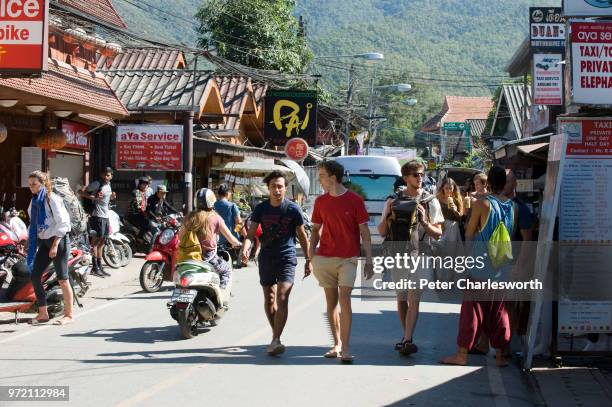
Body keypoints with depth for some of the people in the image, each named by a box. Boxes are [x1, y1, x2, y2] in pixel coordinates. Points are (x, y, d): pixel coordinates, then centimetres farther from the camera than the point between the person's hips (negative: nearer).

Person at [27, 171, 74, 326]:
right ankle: (42, 313, 12)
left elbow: (63, 223, -17)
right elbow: (33, 223, 17)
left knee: (62, 279, -3)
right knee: (35, 276, 3)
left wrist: (55, 245, -20)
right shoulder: (35, 200, 10)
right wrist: (31, 243, 11)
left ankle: (69, 315, 6)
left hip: (58, 240, -8)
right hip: (43, 241, 8)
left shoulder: (52, 199, -13)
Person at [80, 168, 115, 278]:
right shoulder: (97, 184, -12)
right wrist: (94, 197, -29)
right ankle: (94, 267, -4)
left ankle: (100, 266, 20)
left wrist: (111, 197, 7)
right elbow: (82, 192, -16)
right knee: (96, 240, -7)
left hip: (105, 216, 9)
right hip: (97, 216, -9)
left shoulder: (108, 185, 14)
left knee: (102, 241, 13)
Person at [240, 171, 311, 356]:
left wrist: (309, 260, 3)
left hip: (287, 258, -4)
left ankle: (275, 340, -20)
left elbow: (302, 236, 4)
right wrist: (245, 249, -21)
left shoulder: (293, 209, -3)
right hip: (266, 258, 4)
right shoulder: (261, 209, 3)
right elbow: (251, 233, -1)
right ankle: (276, 334, 30)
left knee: (282, 298, -16)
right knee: (269, 299, 13)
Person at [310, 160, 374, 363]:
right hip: (324, 257, 4)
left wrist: (369, 259, -5)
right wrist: (311, 252, 1)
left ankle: (345, 348, -12)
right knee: (331, 301, 8)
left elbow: (364, 231, -1)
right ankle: (337, 344, 20)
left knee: (344, 299, -14)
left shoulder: (355, 200, -4)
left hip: (348, 258, -4)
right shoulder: (320, 201, 7)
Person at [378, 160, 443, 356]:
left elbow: (438, 234, 3)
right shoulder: (394, 201, 6)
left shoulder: (431, 201, 3)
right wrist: (387, 214, -9)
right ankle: (407, 337, 24)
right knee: (401, 298, 10)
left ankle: (407, 341, -15)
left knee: (414, 299, -12)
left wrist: (424, 221, -14)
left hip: (420, 254, -2)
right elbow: (382, 232, 9)